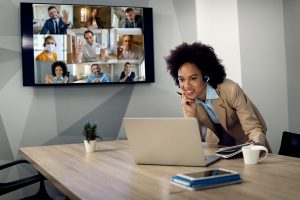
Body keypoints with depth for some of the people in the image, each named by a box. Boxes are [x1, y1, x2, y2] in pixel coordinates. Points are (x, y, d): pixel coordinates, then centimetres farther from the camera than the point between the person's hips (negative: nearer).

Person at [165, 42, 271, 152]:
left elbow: (253, 129, -26)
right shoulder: (187, 99, -14)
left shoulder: (230, 90, -27)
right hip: (217, 143, 3)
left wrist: (257, 145, -47)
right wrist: (190, 113, -29)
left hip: (245, 143, -2)